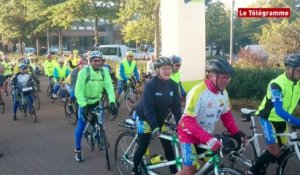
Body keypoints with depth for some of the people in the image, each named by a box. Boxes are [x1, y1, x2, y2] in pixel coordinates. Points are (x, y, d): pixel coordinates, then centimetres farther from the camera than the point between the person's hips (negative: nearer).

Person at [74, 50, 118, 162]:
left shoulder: (104, 72, -12)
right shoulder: (84, 72, -23)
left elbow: (109, 87, -17)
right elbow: (78, 91, -24)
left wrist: (112, 102, -31)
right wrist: (83, 106, -33)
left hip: (97, 102, 3)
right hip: (84, 103, -3)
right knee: (81, 126, -2)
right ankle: (77, 150, 14)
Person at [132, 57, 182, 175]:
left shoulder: (173, 85, -10)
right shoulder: (150, 85, -25)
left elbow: (176, 106, -8)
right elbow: (148, 109, -28)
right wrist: (154, 127, -35)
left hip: (160, 119, 5)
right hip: (145, 118, -4)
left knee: (168, 145, 2)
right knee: (143, 146, -2)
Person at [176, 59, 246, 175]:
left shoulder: (223, 93, -7)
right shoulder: (198, 92, -28)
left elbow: (226, 115, 7)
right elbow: (188, 121, -31)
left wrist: (236, 133, -8)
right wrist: (208, 139, -38)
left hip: (207, 134, 7)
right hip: (189, 133, -6)